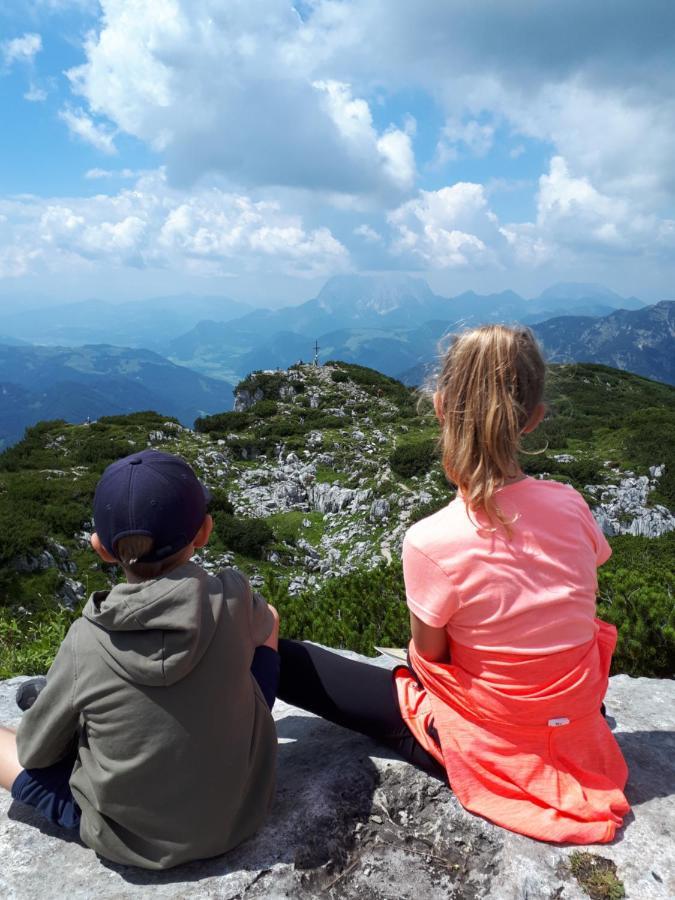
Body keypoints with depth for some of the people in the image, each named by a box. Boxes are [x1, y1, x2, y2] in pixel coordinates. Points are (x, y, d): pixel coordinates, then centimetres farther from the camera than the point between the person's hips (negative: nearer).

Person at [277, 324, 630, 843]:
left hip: (487, 748, -4)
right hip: (580, 734, 5)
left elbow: (428, 655, -12)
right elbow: (583, 608, 2)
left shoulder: (432, 544, -29)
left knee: (285, 660, 2)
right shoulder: (570, 505, -14)